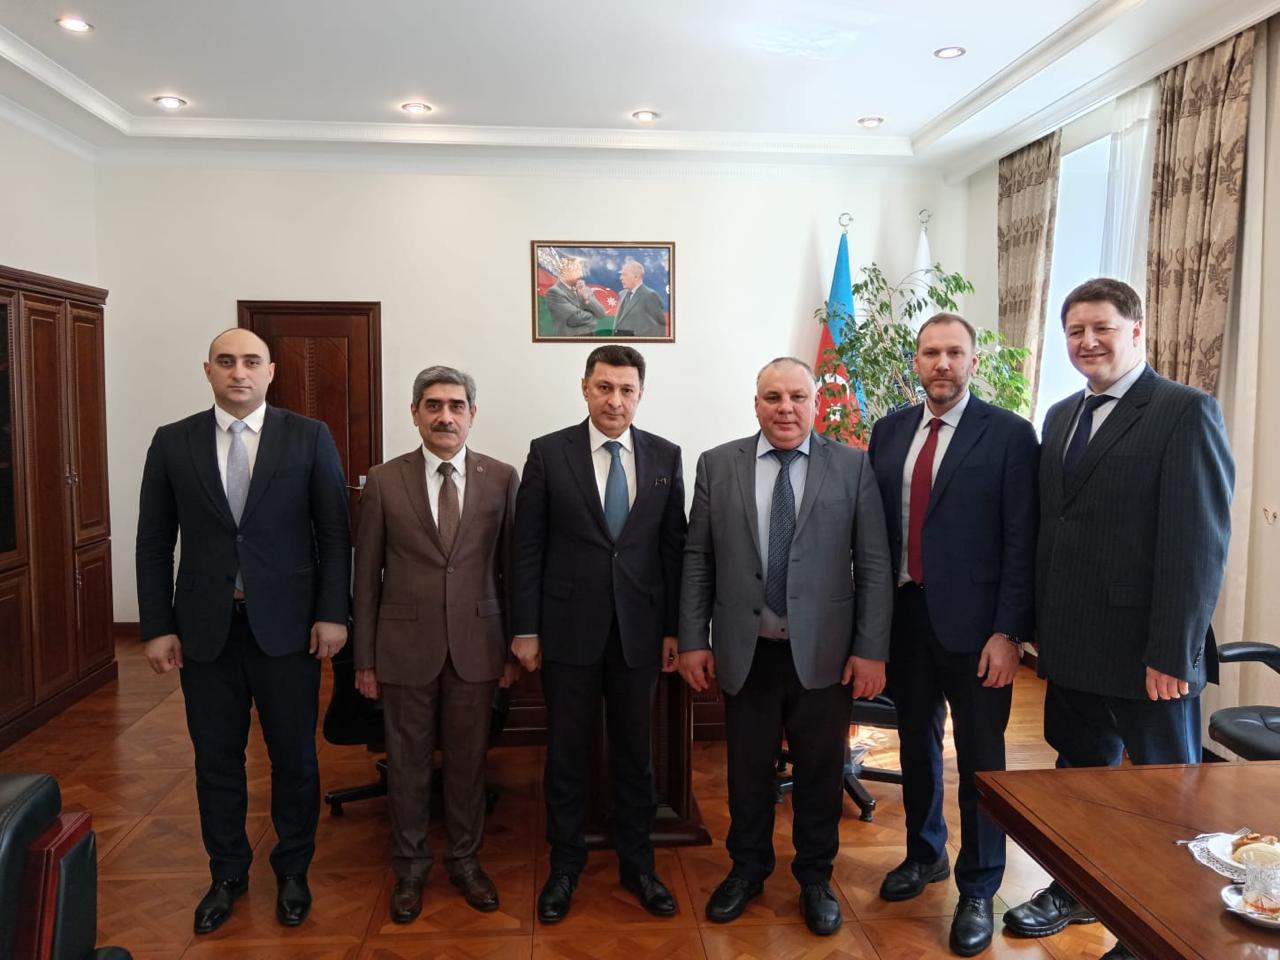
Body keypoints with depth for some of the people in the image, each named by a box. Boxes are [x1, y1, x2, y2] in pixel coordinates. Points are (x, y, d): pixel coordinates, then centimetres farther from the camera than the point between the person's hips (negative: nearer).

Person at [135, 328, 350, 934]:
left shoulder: (309, 438, -2)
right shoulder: (172, 442, 3)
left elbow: (334, 533, -2)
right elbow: (154, 542, 5)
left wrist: (332, 613, -7)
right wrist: (157, 627, 1)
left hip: (287, 626, -1)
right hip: (205, 629, 2)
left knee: (294, 756, 10)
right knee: (216, 759, 14)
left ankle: (292, 873, 31)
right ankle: (227, 875, 34)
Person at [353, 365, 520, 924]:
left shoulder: (501, 478, -1)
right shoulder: (384, 482, -2)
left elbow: (511, 567, 3)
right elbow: (366, 575, 1)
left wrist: (515, 646, 4)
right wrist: (364, 658, 2)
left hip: (476, 645, 1)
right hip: (405, 646, 0)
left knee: (469, 760, 13)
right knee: (407, 762, 12)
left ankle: (464, 860, 34)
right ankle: (409, 867, 33)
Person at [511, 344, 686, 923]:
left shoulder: (665, 457, 2)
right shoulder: (548, 453, -3)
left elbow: (675, 547, 4)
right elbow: (527, 548, -3)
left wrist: (674, 629, 2)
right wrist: (525, 630, -4)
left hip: (639, 629, 2)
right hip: (569, 627, -1)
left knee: (634, 751, 14)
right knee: (567, 752, 11)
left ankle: (637, 864, 32)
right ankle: (565, 864, 30)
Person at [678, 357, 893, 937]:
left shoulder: (852, 467, -2)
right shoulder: (717, 465, 1)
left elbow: (874, 564, -3)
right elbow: (697, 558, 2)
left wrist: (871, 649, -6)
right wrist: (692, 640, -1)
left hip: (823, 651, -1)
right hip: (745, 650, 1)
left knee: (820, 771, 13)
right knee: (747, 768, 15)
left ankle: (815, 877, 36)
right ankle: (748, 868, 38)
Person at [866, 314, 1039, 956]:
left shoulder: (1009, 435, -7)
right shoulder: (889, 430, 7)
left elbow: (1021, 543, -9)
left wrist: (1009, 633, -13)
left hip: (973, 625, -4)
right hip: (903, 615, 4)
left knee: (979, 759, 8)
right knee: (916, 744, 18)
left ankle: (977, 892, 26)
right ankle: (924, 855, 40)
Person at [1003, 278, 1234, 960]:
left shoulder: (1186, 412, -10)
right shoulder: (1061, 416, 11)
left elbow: (1199, 541, -15)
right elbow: (1051, 526, 11)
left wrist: (1172, 653, -18)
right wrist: (1044, 623, 8)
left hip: (1144, 649, -6)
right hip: (1073, 645, 7)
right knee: (1079, 772, 20)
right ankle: (1076, 891, 39)